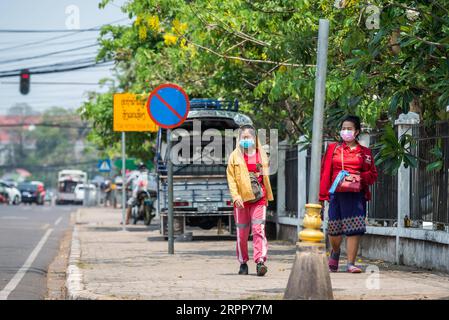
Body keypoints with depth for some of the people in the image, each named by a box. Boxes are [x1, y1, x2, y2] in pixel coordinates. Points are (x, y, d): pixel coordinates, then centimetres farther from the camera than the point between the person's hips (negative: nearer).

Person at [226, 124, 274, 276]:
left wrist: (267, 195, 15)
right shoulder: (235, 156, 5)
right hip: (242, 199, 0)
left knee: (259, 229, -11)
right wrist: (235, 196, -10)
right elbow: (231, 178, 1)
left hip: (259, 198, 0)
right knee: (242, 232, 5)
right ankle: (243, 263, 17)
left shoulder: (261, 155, 10)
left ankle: (260, 261, -17)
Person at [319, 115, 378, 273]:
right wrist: (323, 194, -1)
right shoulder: (333, 148, 11)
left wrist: (361, 176, -9)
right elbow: (325, 172, 7)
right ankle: (335, 252, 34)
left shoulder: (365, 152, 11)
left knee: (354, 229, -9)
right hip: (336, 193, 0)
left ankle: (351, 263, -4)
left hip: (356, 194, 0)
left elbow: (373, 175, 12)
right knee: (334, 228, 4)